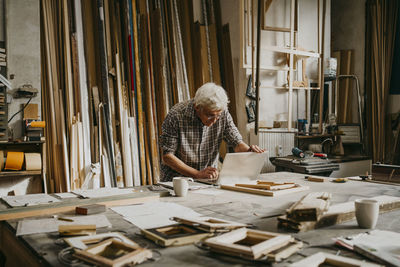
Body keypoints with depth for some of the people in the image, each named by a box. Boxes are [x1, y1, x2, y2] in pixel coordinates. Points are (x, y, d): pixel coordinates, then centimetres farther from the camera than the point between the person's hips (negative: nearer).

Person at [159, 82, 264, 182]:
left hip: (208, 179, 2)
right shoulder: (176, 116, -19)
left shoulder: (223, 114, -8)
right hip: (177, 179, -2)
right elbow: (167, 156, -17)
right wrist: (197, 174, -27)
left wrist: (249, 150, -25)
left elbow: (237, 142, -1)